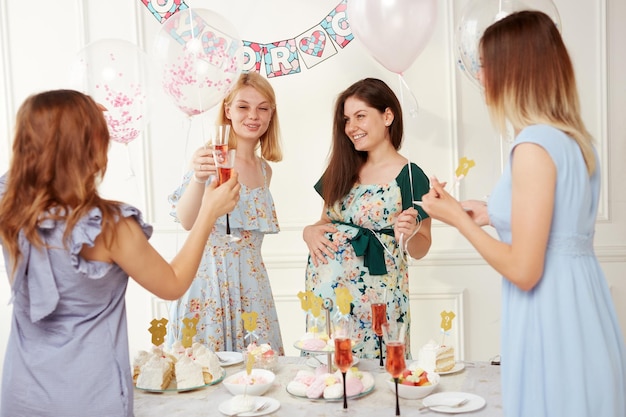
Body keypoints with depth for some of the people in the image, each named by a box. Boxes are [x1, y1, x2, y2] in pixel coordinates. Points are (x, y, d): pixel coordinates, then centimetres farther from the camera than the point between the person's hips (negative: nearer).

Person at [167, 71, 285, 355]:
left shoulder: (264, 170, 10)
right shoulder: (211, 158, -9)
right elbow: (187, 221, -23)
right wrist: (198, 179, -39)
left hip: (251, 285, 5)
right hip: (209, 276, -5)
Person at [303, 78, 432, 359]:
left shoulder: (410, 177, -7)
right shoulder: (342, 169, 9)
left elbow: (420, 249, -2)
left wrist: (408, 234, -22)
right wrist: (310, 231, -3)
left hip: (375, 295, -5)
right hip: (325, 290, 5)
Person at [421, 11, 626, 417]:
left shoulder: (535, 145, -20)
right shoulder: (575, 138, 7)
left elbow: (524, 271, -21)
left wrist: (457, 218, -11)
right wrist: (494, 216, 14)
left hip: (553, 318, -9)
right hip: (581, 309, 9)